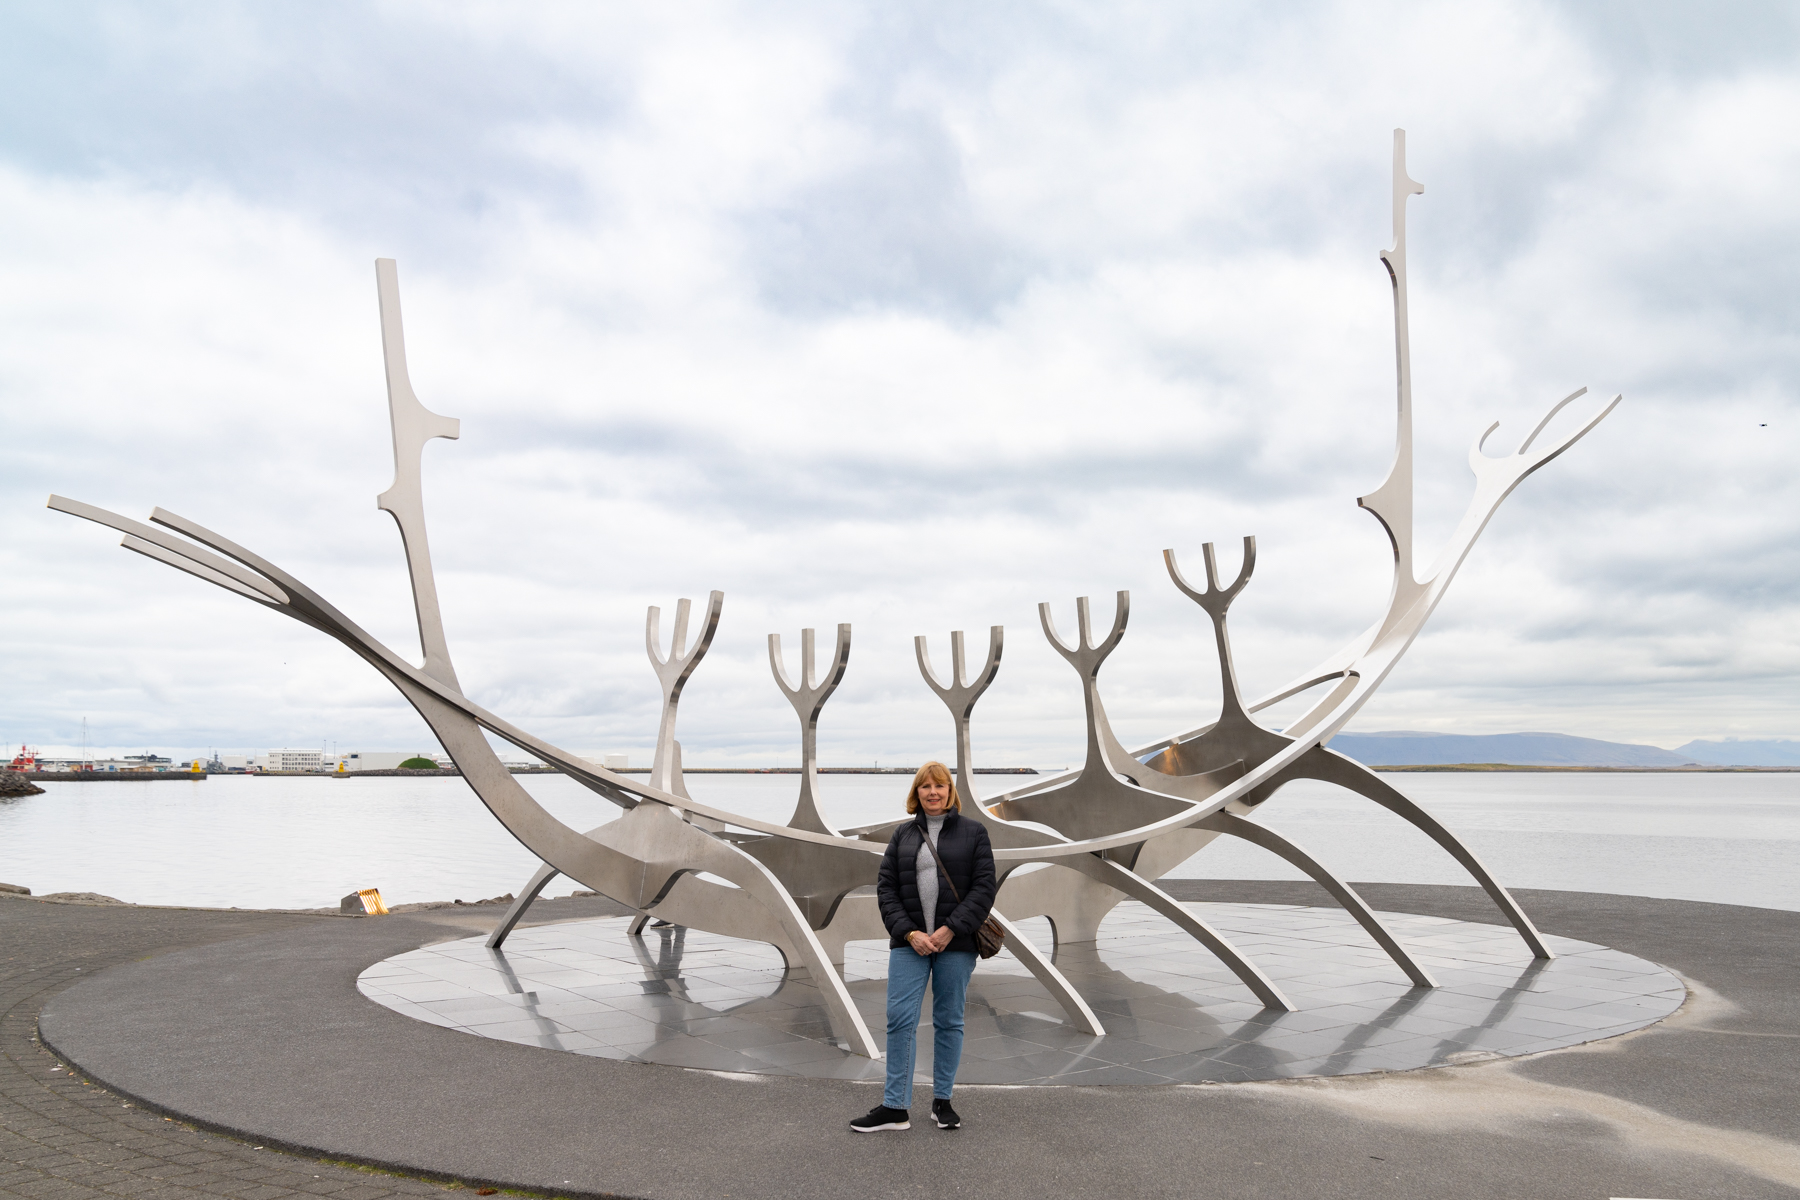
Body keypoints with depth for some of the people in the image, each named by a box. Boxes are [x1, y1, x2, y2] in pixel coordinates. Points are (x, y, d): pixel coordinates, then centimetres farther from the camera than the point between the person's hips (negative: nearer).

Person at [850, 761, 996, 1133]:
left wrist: (950, 929, -14)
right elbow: (886, 887, 5)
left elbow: (984, 887, -4)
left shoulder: (973, 831, 3)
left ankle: (942, 1101, 20)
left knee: (949, 1021, 7)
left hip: (955, 943, -1)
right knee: (900, 1019, -4)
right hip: (909, 942, 2)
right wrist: (909, 932, -9)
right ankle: (895, 1108, 3)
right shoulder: (903, 835, 10)